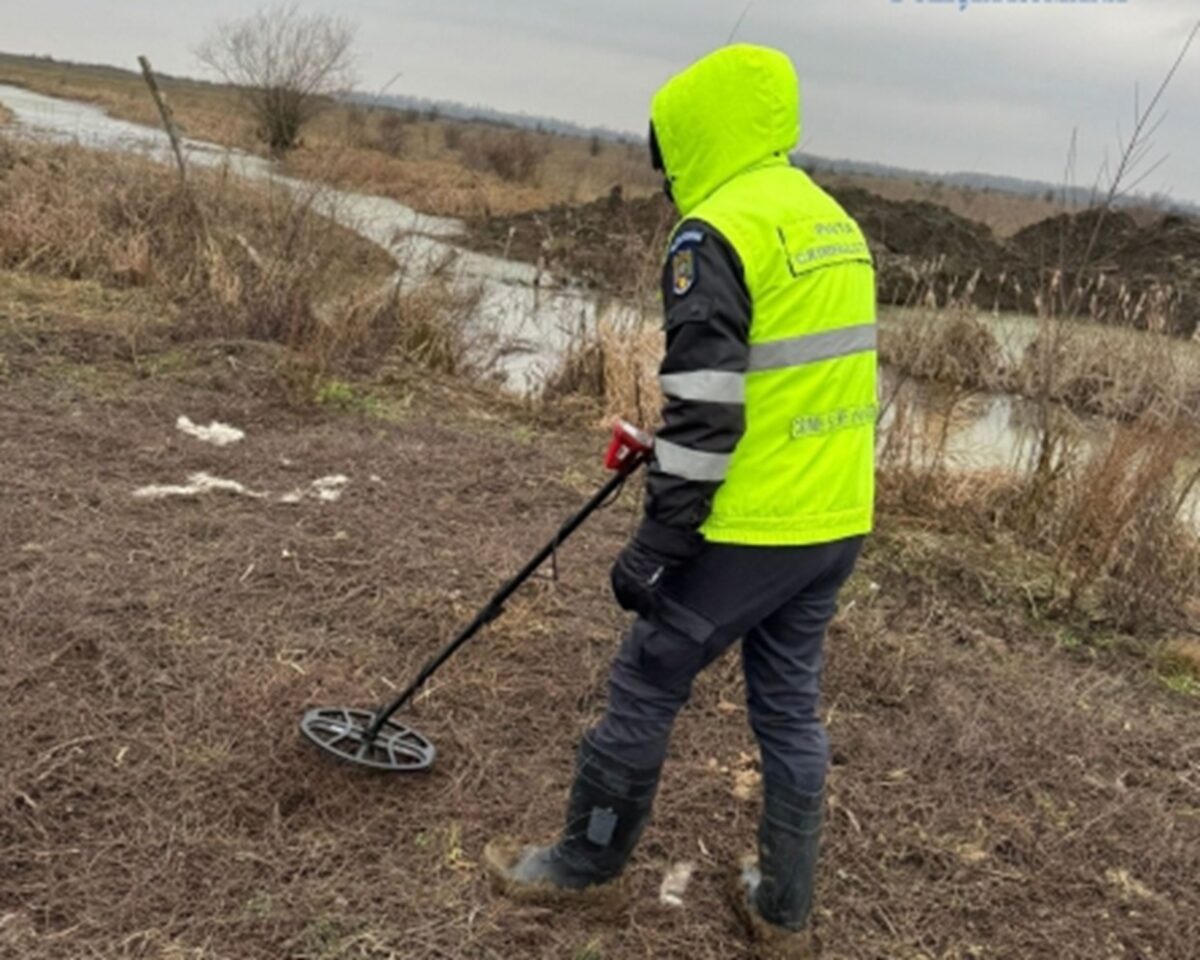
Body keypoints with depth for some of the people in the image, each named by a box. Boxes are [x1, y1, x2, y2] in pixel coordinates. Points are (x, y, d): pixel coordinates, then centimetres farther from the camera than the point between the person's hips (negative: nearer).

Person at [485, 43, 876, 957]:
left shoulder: (717, 230, -15)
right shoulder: (835, 223, 13)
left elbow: (705, 411, -21)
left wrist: (656, 545, -13)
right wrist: (661, 448, 26)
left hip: (752, 529, -8)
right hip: (837, 523, 8)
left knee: (645, 688, 10)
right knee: (790, 703, 18)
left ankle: (585, 861, 29)